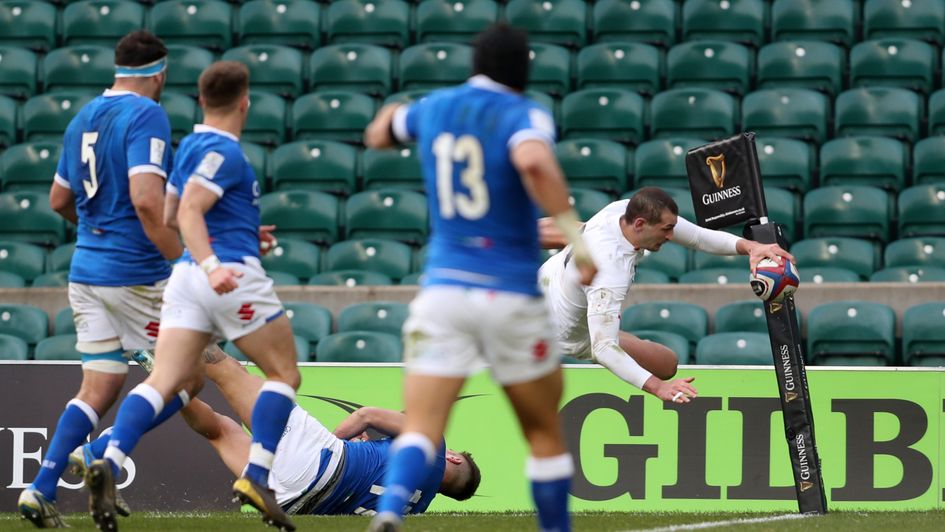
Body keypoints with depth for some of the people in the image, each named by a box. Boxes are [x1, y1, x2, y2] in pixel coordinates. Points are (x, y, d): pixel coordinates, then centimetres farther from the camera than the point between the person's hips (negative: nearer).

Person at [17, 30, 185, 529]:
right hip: (135, 273, -7)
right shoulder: (146, 116, -13)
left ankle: (41, 488, -3)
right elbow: (147, 199, -24)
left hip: (86, 268, 7)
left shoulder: (84, 117, 12)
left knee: (98, 390, 9)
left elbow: (59, 200, 21)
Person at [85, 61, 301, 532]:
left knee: (168, 381, -3)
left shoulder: (189, 147, 18)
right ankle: (257, 475, -6)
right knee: (284, 374, 7)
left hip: (187, 277, 7)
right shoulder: (225, 153, -8)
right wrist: (212, 265, -34)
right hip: (233, 276, -7)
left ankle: (109, 463, -25)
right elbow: (188, 212, -20)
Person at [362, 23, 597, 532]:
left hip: (443, 286, 3)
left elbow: (377, 135, 30)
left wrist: (394, 111, 52)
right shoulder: (524, 115, -5)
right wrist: (574, 233, -23)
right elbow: (533, 162, -29)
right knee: (545, 433, 14)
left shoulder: (434, 107, 10)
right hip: (511, 294, -3)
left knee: (420, 427, -8)